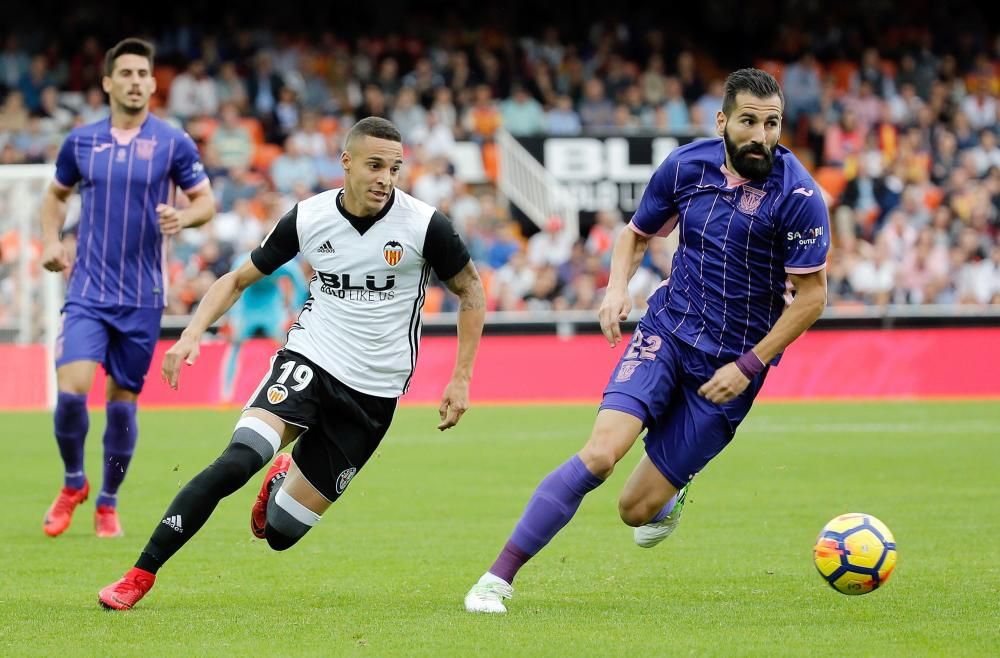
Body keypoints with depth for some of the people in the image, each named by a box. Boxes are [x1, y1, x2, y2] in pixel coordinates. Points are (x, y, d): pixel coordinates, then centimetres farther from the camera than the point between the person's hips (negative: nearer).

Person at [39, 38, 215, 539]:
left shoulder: (173, 143, -1)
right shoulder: (81, 141, 5)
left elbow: (206, 201, 3)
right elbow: (55, 194, 20)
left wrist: (183, 217, -19)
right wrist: (51, 241, 3)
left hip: (142, 298, 0)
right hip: (87, 291, 1)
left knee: (123, 401, 4)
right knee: (70, 389, -15)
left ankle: (108, 503, 22)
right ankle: (72, 483, 10)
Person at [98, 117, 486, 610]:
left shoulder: (424, 224, -11)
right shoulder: (308, 218, -5)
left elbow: (471, 293, 4)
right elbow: (239, 279, 7)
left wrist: (461, 379, -1)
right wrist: (192, 333, -8)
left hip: (373, 393, 0)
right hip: (308, 360, 0)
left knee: (281, 532, 0)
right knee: (238, 461, -29)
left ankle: (284, 478, 39)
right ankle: (141, 575, -18)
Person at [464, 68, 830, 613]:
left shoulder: (797, 196, -14)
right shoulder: (686, 166, -3)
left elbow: (810, 296, -9)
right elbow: (636, 234, 15)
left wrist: (748, 367, -13)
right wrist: (617, 288, -5)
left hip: (731, 364, -2)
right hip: (667, 330, 2)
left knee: (636, 508, -3)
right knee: (600, 453, -22)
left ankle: (669, 493, 37)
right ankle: (498, 578, -16)